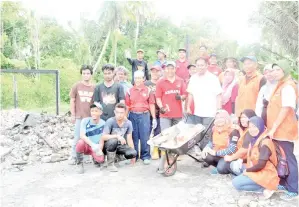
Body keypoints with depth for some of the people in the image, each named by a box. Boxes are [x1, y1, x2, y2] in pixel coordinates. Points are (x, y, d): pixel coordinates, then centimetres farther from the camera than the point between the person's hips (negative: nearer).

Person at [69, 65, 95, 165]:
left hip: (91, 117, 1)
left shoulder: (94, 88, 3)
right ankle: (73, 157, 15)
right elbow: (72, 101, 3)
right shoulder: (76, 86, 1)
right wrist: (73, 115, 0)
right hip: (79, 117, -1)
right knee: (77, 137, 3)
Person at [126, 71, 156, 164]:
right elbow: (127, 105, 8)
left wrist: (154, 118, 1)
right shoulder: (130, 91, 7)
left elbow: (151, 105, 4)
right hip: (133, 115, 2)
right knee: (134, 137, 8)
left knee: (145, 137, 0)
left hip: (144, 115, -1)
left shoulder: (148, 90, 4)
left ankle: (146, 156, 11)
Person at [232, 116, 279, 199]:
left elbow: (261, 165, -23)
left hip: (265, 174, -10)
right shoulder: (254, 140, 8)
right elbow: (251, 158, 14)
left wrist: (247, 170, -9)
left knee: (236, 183, -16)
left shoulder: (265, 142, -20)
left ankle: (265, 188, -9)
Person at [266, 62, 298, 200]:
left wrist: (273, 128, -21)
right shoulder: (280, 86, 17)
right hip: (278, 129, 9)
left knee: (288, 158, -3)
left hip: (284, 130, -9)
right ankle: (284, 183, 26)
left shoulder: (287, 87, -12)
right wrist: (272, 128, 13)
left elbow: (286, 109, -20)